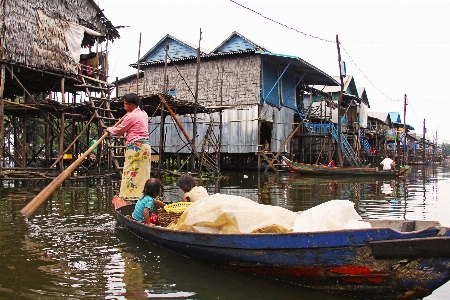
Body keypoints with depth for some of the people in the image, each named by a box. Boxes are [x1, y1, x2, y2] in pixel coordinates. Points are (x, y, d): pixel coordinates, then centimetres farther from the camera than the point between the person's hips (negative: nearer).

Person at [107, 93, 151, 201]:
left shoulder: (131, 116, -11)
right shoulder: (143, 113, 15)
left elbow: (119, 130, -4)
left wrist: (110, 129, 14)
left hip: (135, 146, -9)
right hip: (146, 145, 9)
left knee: (131, 172, -4)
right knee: (143, 172, 10)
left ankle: (129, 195, -1)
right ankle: (143, 195, 13)